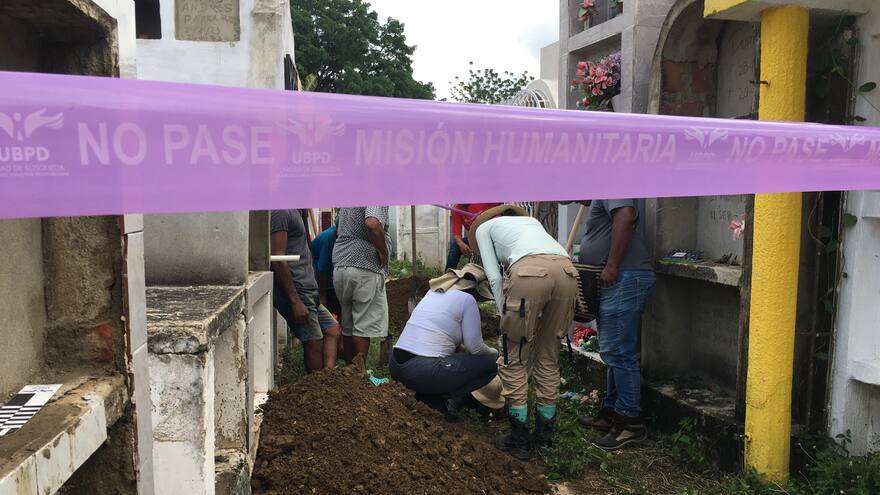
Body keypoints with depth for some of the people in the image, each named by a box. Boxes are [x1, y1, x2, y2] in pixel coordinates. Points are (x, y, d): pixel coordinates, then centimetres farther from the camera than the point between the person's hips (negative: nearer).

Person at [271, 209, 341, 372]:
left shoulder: (294, 211, 17)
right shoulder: (280, 211, -14)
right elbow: (277, 260, -20)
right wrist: (295, 302, -21)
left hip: (307, 290, 10)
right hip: (295, 292, -10)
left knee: (333, 330, 8)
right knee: (314, 343, -3)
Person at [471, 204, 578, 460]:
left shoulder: (484, 228, 28)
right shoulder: (531, 220, 40)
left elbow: (494, 277, 14)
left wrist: (506, 317, 18)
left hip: (529, 273, -5)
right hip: (567, 270, 5)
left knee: (514, 360, 11)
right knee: (548, 359, 19)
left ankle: (519, 440, 18)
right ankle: (543, 436, 29)